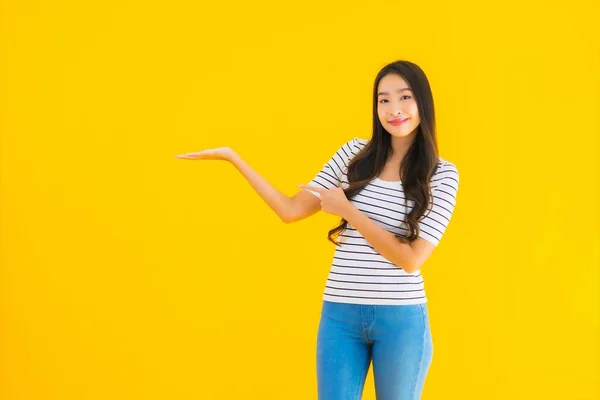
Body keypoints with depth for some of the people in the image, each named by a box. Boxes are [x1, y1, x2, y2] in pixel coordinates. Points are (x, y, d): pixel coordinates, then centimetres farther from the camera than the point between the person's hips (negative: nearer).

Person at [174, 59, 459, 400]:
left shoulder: (442, 174, -3)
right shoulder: (355, 154, 5)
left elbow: (411, 259, -11)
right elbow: (291, 210, 4)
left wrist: (346, 209, -10)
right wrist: (232, 157, 3)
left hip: (401, 319, -2)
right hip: (340, 314, 2)